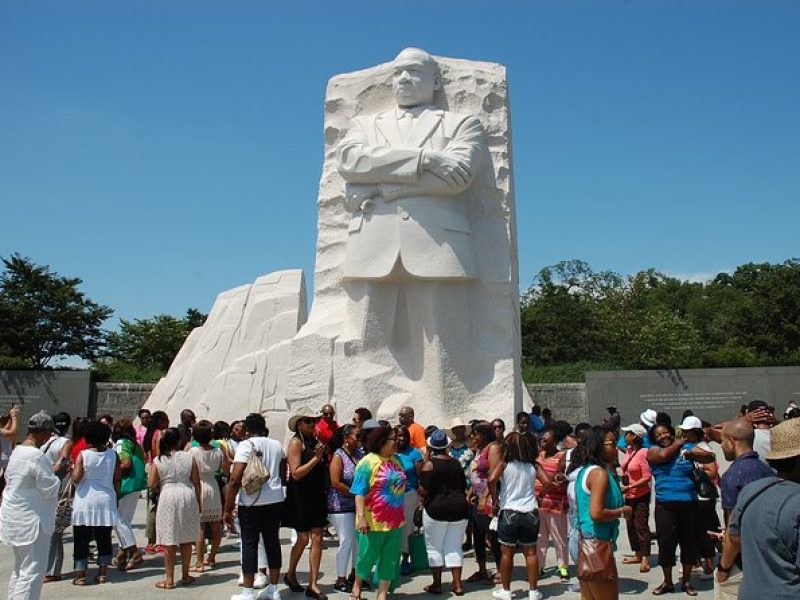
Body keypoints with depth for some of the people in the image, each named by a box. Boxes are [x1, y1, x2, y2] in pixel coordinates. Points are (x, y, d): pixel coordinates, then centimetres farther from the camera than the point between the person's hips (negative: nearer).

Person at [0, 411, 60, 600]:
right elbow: (50, 489, -19)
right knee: (33, 571, -3)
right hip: (31, 520, -10)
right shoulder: (37, 456, -22)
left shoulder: (17, 451, 6)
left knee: (20, 567, 22)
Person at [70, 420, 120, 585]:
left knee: (81, 539, 6)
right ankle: (103, 572, 13)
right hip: (106, 501, 2)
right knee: (104, 538, 10)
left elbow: (76, 478, -16)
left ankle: (80, 574, 7)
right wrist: (116, 497, 13)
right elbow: (117, 479, 2)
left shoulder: (83, 455, -8)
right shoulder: (113, 455, -1)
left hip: (85, 502, -2)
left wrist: (72, 469, 5)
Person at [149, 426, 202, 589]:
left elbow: (151, 484, -3)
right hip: (187, 496, 2)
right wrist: (198, 501, 10)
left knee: (169, 542, 4)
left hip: (167, 498, -1)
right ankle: (185, 576, 21)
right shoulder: (189, 457, -2)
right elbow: (196, 482, 0)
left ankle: (169, 579, 9)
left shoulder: (158, 460, -4)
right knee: (186, 540, 12)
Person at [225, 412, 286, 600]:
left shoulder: (246, 445, -9)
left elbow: (235, 479, -15)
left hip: (251, 502, -5)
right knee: (273, 542, 12)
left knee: (249, 544, 3)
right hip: (275, 500, 5)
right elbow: (283, 472, 23)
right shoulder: (277, 445, 8)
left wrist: (228, 508, -10)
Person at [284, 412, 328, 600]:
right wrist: (316, 458, -19)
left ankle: (313, 585, 8)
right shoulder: (296, 442, -11)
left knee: (317, 537, 2)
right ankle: (290, 574, 28)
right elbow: (296, 473, -19)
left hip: (316, 494, 6)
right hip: (300, 495, -6)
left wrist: (323, 456, -1)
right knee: (303, 538, 2)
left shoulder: (313, 441, 8)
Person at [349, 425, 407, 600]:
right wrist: (361, 517, -23)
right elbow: (360, 493, -15)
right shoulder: (368, 462, -13)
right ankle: (357, 585, 36)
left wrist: (401, 514, 21)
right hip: (374, 520, -6)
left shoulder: (395, 460, 7)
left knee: (390, 559, 8)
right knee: (367, 556, 10)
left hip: (395, 520, 6)